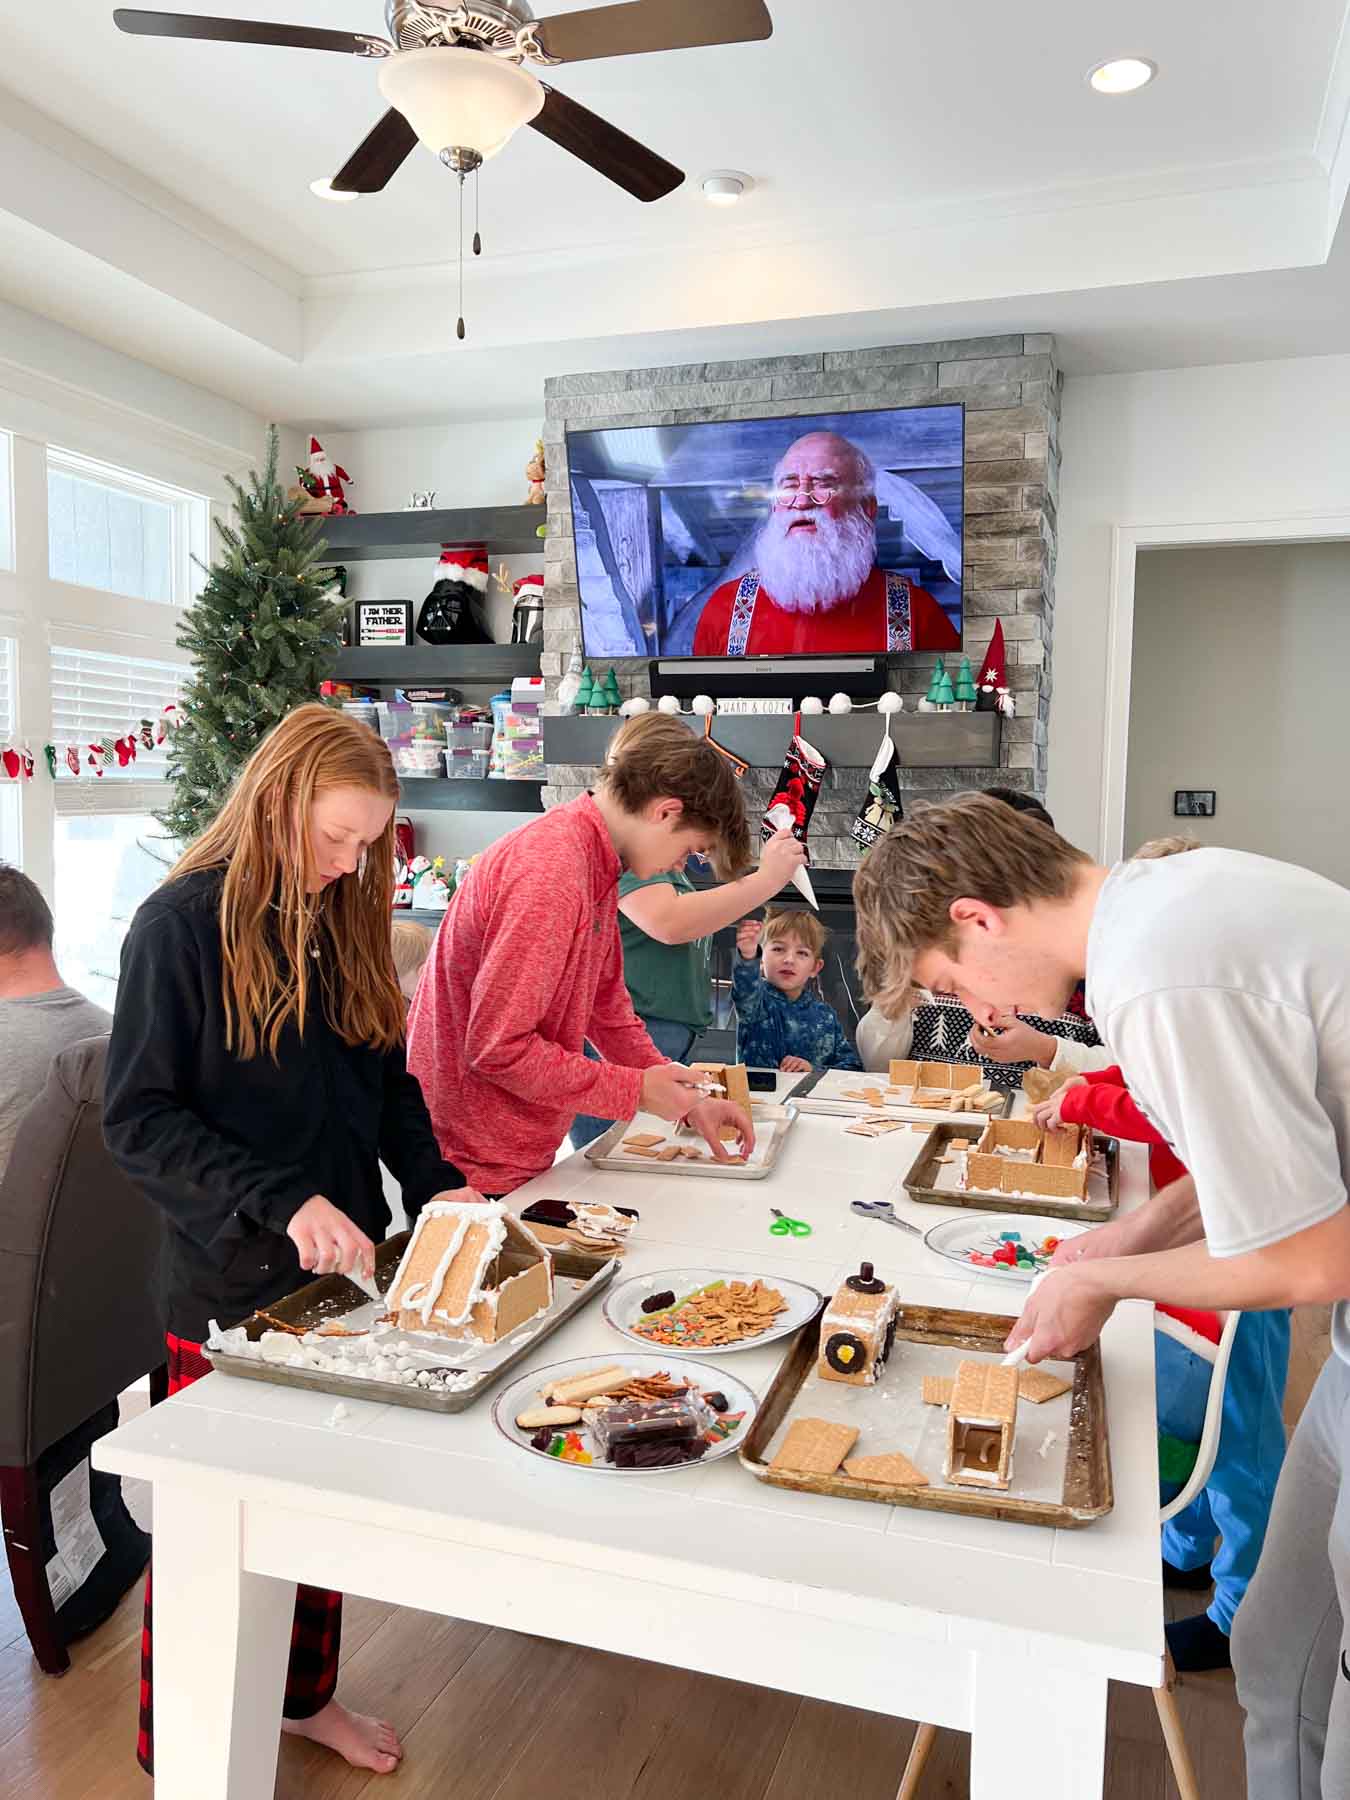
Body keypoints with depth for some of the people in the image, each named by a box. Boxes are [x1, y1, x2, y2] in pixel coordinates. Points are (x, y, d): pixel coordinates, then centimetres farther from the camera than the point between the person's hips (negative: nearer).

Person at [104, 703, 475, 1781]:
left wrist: (435, 1183, -4)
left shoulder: (344, 920, 5)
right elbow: (138, 1118, -15)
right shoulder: (184, 923, -14)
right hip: (231, 1286, -5)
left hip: (340, 1271, 6)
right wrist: (285, 1202, -24)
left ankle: (307, 1697, 42)